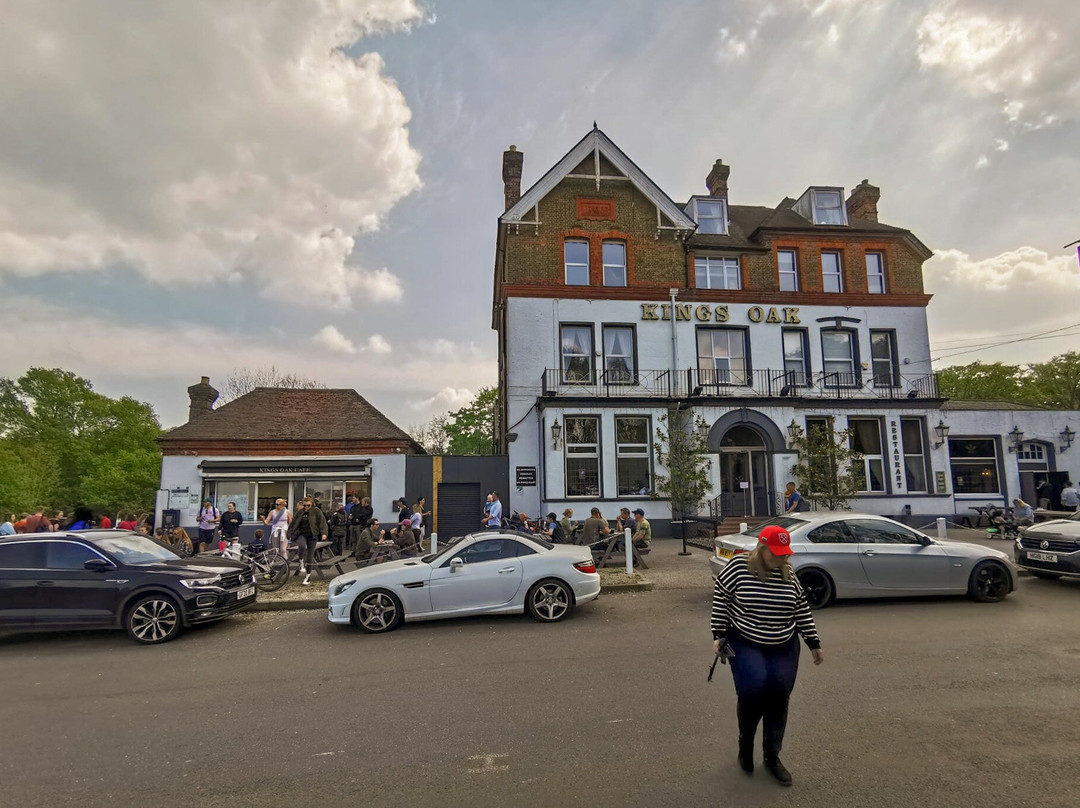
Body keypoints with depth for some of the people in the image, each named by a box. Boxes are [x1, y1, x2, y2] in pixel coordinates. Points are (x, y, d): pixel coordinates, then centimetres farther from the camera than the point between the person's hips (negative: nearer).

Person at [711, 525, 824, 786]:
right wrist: (719, 635, -9)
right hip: (745, 644, -4)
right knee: (753, 690, -19)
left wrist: (814, 644, 10)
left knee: (779, 696, -1)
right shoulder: (738, 566, -14)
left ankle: (772, 756, 20)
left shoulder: (789, 573, -1)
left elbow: (802, 609, 8)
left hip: (784, 647, 4)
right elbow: (720, 596, -8)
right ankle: (745, 744, 10)